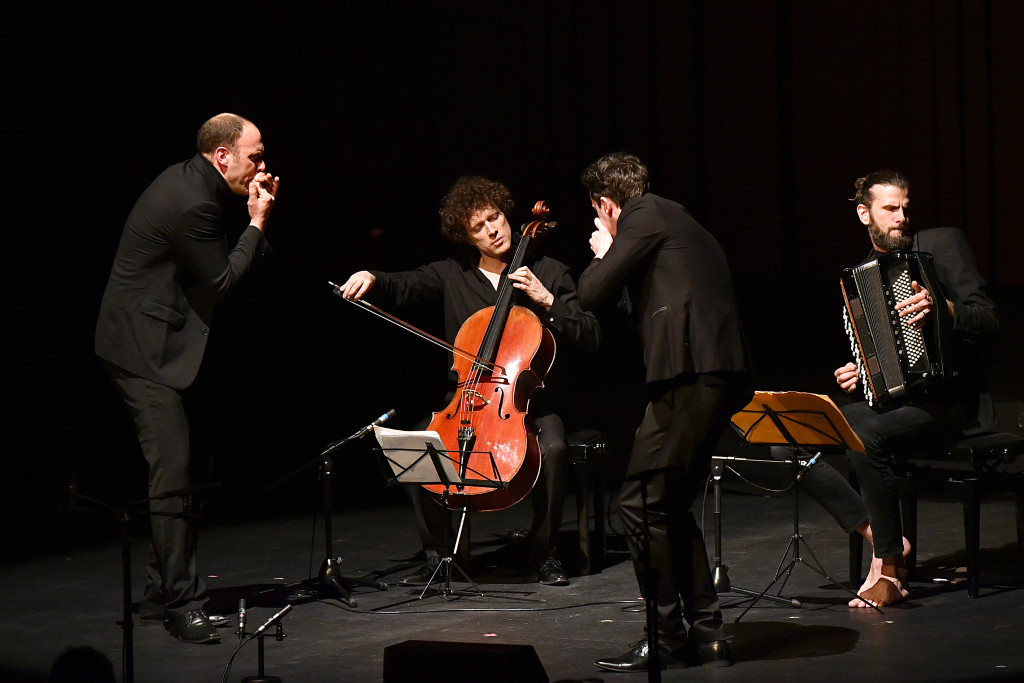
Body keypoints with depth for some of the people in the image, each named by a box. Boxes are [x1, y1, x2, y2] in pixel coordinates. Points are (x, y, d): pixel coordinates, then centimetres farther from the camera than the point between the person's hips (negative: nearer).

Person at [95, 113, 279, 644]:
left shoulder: (190, 183, 11)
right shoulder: (191, 203, -21)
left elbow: (217, 259, 17)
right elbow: (222, 279, -16)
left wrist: (251, 212, 4)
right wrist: (257, 223, -9)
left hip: (155, 344, 11)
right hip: (141, 347, -11)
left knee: (176, 470, 12)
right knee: (172, 473, -12)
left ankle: (163, 594, 18)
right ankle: (181, 603, -10)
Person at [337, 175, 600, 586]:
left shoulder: (548, 274, 5)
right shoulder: (452, 275, 10)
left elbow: (590, 337, -1)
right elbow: (402, 288, -2)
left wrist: (548, 302, -14)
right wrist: (371, 279, -23)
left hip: (527, 401, -2)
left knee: (553, 446, -33)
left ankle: (545, 552, -13)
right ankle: (435, 554, -10)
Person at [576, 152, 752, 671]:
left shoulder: (646, 214, 0)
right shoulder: (678, 222, 28)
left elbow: (595, 294, -7)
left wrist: (602, 255, 13)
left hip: (691, 372, -10)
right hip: (722, 375, 10)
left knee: (642, 503, -6)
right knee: (671, 506, 15)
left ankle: (668, 637, -3)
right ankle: (706, 634, 15)